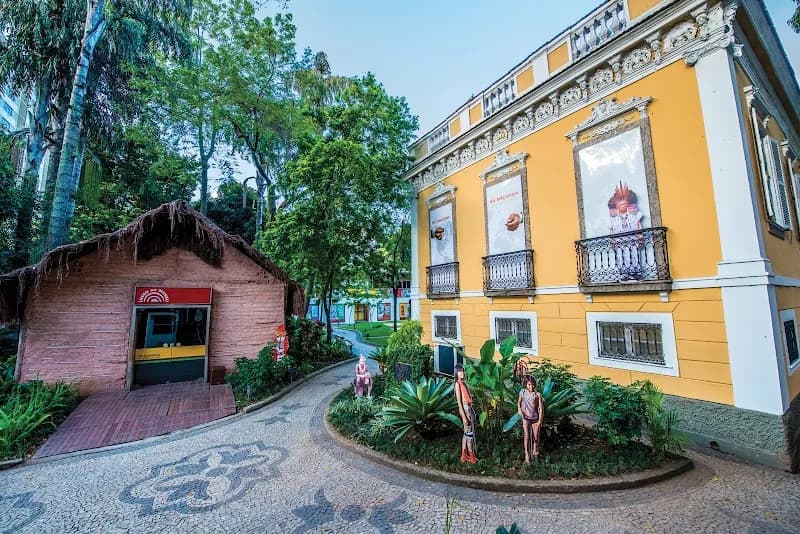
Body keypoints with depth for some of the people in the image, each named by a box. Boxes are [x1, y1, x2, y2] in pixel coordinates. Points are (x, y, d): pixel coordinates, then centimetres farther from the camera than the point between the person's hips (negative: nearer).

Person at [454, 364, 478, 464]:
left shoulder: (463, 383, 12)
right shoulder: (458, 384, -14)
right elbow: (459, 402, -16)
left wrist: (472, 412, 15)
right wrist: (464, 416, -18)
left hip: (469, 409, 9)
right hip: (465, 409, -9)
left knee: (466, 433, 14)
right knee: (469, 433, 1)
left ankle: (464, 455, 23)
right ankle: (471, 456, 14)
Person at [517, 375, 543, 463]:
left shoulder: (537, 394, -15)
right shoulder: (522, 392, -7)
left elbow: (541, 408, -10)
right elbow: (519, 402, 10)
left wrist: (540, 421, -10)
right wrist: (519, 409, -9)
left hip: (535, 418, -1)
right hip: (526, 418, 1)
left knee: (536, 437, 11)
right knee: (526, 436, -5)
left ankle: (535, 451, 38)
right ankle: (527, 455, 7)